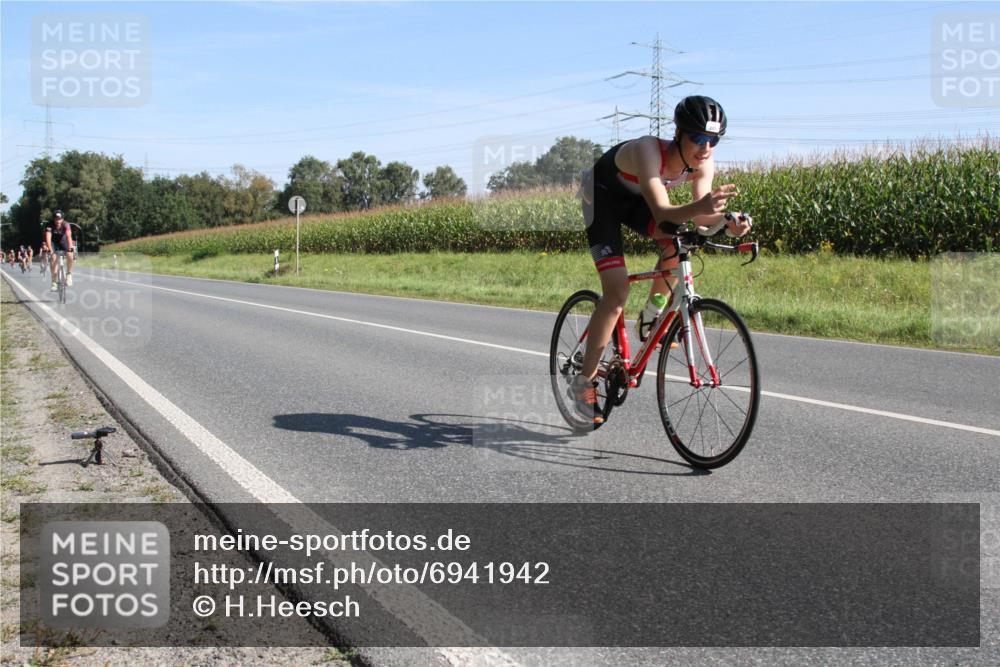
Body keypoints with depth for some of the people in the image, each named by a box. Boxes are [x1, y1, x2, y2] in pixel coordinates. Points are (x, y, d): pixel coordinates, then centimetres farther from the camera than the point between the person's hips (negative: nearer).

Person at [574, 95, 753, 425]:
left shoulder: (703, 162, -21)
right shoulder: (648, 150, -38)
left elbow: (699, 218, -24)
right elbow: (661, 211, -47)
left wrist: (726, 219, -45)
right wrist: (698, 207, -65)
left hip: (636, 199, 6)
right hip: (603, 197, -6)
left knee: (678, 241, -23)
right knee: (617, 290, -17)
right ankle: (584, 380, -7)